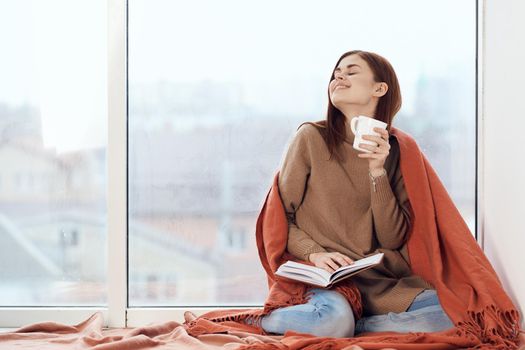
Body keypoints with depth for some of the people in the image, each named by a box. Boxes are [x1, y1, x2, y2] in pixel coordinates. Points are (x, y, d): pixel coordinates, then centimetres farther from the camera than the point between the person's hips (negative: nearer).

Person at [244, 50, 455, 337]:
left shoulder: (396, 151, 7)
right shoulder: (312, 137, 0)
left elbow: (393, 239, 0)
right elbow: (281, 216, 2)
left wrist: (377, 171, -10)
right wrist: (314, 253, -16)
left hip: (379, 279, 3)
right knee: (333, 319, -37)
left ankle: (349, 327, -14)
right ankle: (261, 317, -7)